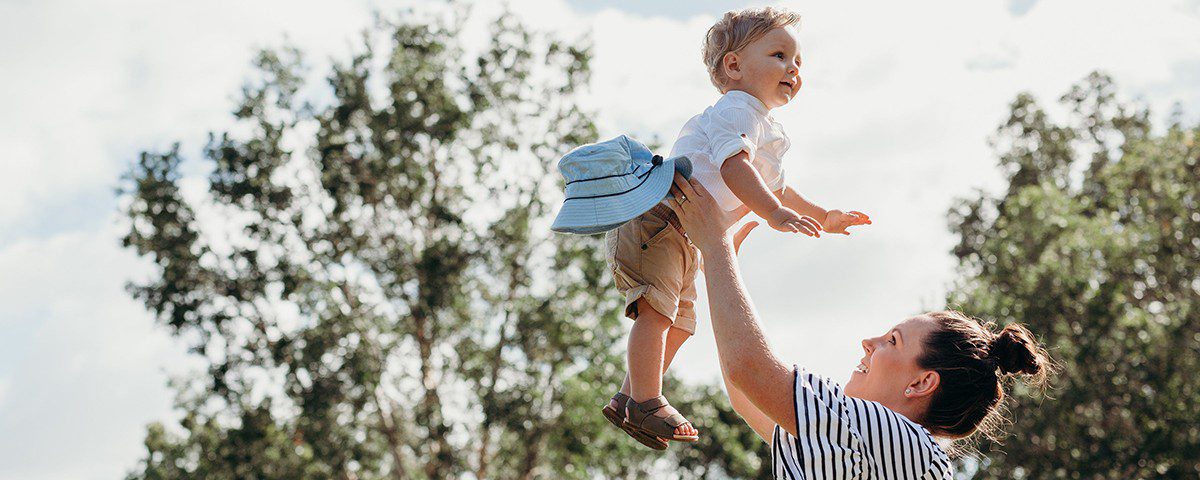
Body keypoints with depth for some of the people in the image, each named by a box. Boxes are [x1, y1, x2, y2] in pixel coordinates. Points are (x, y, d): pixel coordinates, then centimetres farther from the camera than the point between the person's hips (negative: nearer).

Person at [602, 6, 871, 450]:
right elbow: (733, 167, -29)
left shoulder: (768, 135, 21)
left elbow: (774, 189, 35)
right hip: (655, 217, -11)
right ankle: (646, 403, -17)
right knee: (657, 310, -19)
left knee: (679, 322, 14)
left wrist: (823, 218, 33)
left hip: (685, 239, 11)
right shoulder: (736, 110, -13)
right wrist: (776, 215, -37)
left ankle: (628, 398, 22)